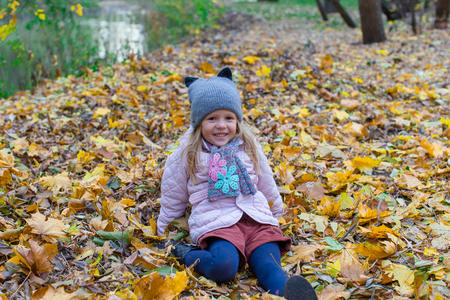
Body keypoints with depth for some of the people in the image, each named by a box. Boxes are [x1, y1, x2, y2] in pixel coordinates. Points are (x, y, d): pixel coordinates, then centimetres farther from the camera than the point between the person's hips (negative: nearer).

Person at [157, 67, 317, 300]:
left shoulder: (250, 148, 17)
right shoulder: (187, 154, 6)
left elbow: (266, 183, 31)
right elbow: (173, 195, 17)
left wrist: (276, 213, 39)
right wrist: (165, 228, 23)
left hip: (256, 217, 3)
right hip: (216, 222, -3)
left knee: (268, 265, -27)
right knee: (222, 266, -34)